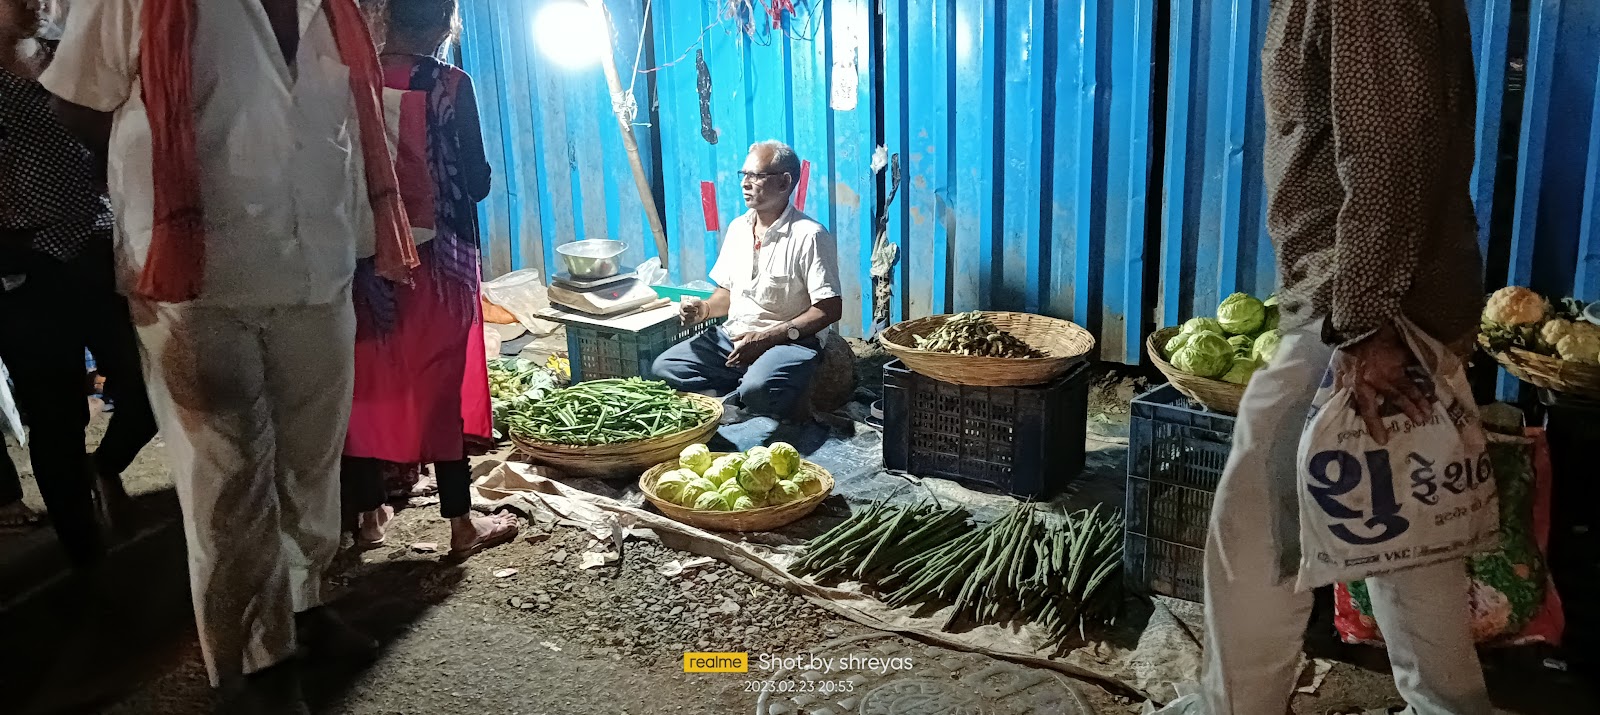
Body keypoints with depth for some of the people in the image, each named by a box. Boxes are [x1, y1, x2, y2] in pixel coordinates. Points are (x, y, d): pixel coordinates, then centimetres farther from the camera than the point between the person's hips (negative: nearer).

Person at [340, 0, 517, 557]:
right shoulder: (450, 85, -10)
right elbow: (477, 182, -7)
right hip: (437, 256, -3)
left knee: (370, 382, 13)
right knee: (442, 384, 3)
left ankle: (368, 514, 23)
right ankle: (462, 525, 9)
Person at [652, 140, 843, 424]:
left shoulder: (809, 236, -11)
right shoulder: (738, 228, 12)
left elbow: (830, 308, -15)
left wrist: (766, 337, -20)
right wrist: (705, 309, -2)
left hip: (788, 341, -7)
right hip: (732, 337, 7)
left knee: (757, 387, -37)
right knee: (664, 367, -11)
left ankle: (730, 404, -4)